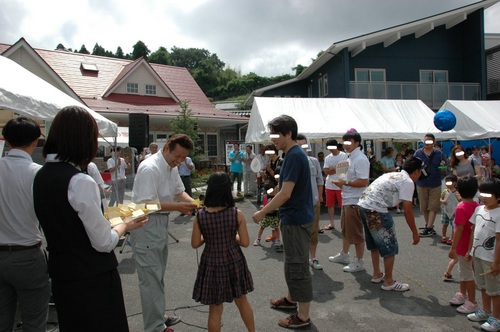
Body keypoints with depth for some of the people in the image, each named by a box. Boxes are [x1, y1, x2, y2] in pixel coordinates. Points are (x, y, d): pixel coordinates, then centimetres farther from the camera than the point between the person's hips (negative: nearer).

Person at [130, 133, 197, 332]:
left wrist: (192, 202, -6)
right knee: (151, 277, -1)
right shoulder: (150, 168, -23)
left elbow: (179, 191, 14)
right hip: (146, 225, -10)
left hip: (161, 223, 10)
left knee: (158, 275, 21)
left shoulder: (172, 167, 5)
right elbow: (146, 203, -26)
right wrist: (177, 207, -29)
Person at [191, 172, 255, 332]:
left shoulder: (200, 216, -13)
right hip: (233, 263, 1)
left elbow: (195, 244, -5)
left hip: (212, 264, -1)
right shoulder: (237, 214, -14)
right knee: (242, 301, 23)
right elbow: (245, 242, -9)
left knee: (215, 308, 14)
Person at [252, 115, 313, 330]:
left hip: (296, 219, -10)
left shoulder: (294, 156, -20)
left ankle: (303, 317, 13)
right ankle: (291, 299, 40)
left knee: (298, 266, 0)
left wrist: (262, 212, -16)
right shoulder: (294, 154, 10)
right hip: (295, 217, 10)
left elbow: (285, 193, -24)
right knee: (292, 262, 22)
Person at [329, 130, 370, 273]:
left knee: (356, 232, 0)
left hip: (355, 201, -10)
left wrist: (345, 183, -21)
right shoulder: (350, 158, 13)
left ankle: (359, 261, 13)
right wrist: (342, 183, 5)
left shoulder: (360, 159, -17)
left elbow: (363, 182, -23)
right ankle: (344, 255, 38)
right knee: (345, 229, 22)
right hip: (347, 199, 10)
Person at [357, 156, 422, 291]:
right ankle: (388, 282, 16)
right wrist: (415, 233, 3)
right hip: (376, 210, -9)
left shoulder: (393, 175, 23)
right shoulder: (408, 182, -3)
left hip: (363, 204, 9)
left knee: (375, 242, 24)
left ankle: (377, 275, 37)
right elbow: (407, 210, -7)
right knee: (390, 246, 5)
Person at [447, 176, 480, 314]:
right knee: (463, 271, 23)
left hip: (463, 247, -8)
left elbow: (459, 230, -23)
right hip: (472, 245, 8)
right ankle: (462, 294, 38)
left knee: (468, 274, 3)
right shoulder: (476, 206, -1)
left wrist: (453, 248, -16)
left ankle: (472, 302, 13)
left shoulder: (461, 208, -24)